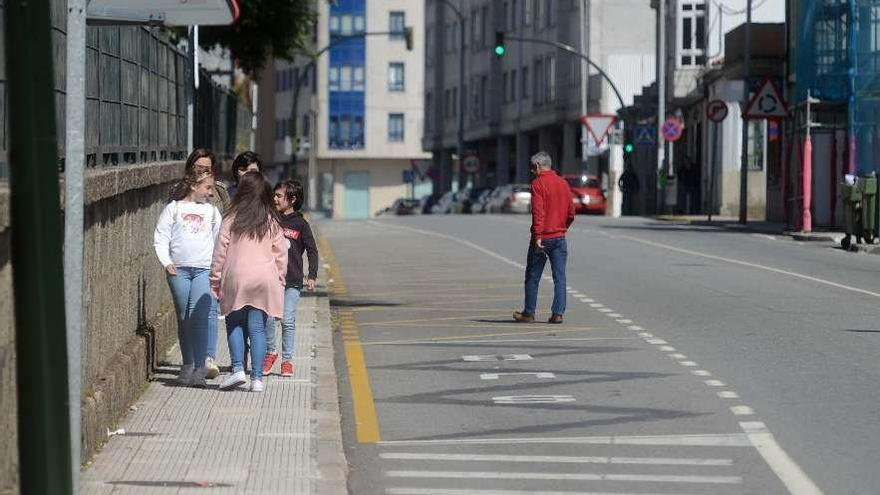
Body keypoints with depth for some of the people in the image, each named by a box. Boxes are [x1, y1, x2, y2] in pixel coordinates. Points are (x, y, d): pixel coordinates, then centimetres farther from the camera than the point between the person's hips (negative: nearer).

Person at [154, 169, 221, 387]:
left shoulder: (212, 211, 15)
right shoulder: (174, 208, 8)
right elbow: (160, 238, 5)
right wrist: (166, 262, -6)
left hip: (204, 270, 0)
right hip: (179, 270, 0)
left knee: (198, 318, -14)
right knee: (183, 320, 6)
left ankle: (200, 368, -17)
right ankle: (187, 365, 16)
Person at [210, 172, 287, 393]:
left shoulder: (232, 220, -1)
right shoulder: (272, 223, 5)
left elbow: (220, 252, 1)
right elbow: (281, 256, 7)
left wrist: (216, 281, 8)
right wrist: (279, 281, 16)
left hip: (236, 279, -1)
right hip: (265, 280, 1)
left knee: (235, 324, 12)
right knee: (257, 328, 5)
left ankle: (238, 368, -3)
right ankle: (257, 377, 2)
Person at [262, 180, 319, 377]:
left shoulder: (300, 224, 1)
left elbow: (312, 251, 4)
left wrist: (312, 276, -4)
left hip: (292, 281, -2)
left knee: (287, 321, -4)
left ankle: (287, 360, 7)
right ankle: (270, 352, 17)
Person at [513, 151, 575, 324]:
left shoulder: (538, 183, -9)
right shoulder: (563, 183, 9)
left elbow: (538, 212, -18)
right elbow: (571, 213, 13)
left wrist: (538, 236, -21)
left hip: (542, 237, -5)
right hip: (559, 238, 5)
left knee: (532, 277, 6)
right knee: (559, 278, 4)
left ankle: (529, 313, 10)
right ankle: (558, 313, -1)